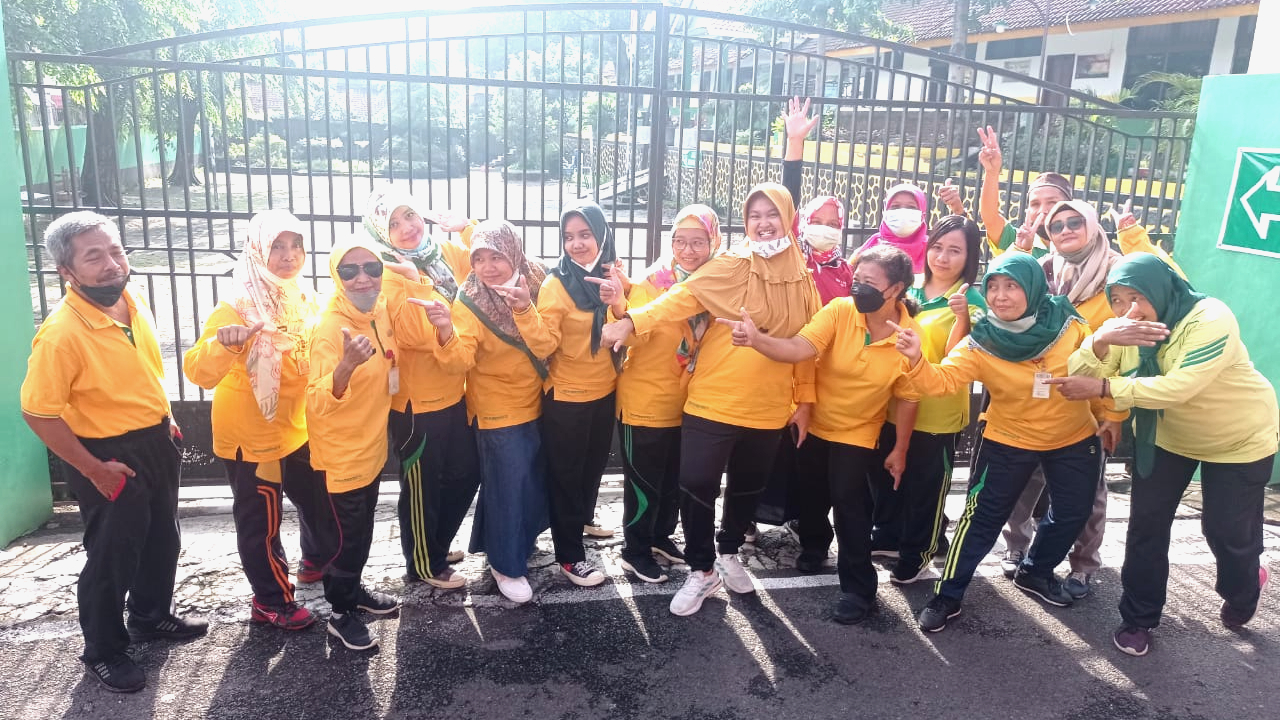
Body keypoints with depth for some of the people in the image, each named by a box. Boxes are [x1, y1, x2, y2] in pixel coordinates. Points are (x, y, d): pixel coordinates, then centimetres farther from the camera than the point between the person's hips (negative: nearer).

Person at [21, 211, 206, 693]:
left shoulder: (134, 302, -3)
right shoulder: (61, 332, -26)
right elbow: (38, 413, -22)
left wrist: (165, 423, 13)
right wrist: (94, 470, -19)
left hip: (157, 443, 7)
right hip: (110, 454, -7)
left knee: (162, 541, 22)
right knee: (112, 557, 7)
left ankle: (152, 617, 44)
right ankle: (102, 652, 28)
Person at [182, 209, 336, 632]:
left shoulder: (305, 302, -1)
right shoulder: (239, 307, -21)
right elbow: (198, 372, -29)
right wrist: (222, 343, -46)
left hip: (296, 429, 7)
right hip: (251, 435, -7)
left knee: (322, 500, 21)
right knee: (260, 522, 7)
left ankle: (318, 562, 48)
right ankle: (271, 602, 26)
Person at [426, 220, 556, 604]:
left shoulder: (533, 288, -9)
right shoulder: (469, 302, -18)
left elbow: (547, 347, -18)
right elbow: (460, 360, -29)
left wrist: (524, 309, -35)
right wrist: (447, 332, -50)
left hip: (535, 406, 5)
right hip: (498, 413, -5)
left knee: (535, 483, 20)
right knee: (508, 489, 0)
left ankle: (522, 540, 46)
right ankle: (507, 566, 20)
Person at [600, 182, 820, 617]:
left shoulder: (802, 278, 4)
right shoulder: (730, 266, -7)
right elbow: (682, 297, -19)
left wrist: (804, 399, 10)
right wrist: (632, 321, -33)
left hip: (767, 409, 3)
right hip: (712, 401, -3)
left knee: (748, 487, 17)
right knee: (697, 484, -5)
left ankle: (729, 554, 42)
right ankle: (702, 571, 16)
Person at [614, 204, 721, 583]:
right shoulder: (650, 284, -15)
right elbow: (633, 334, -28)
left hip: (687, 404, 6)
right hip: (645, 403, -5)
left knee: (675, 480, 21)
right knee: (644, 484, 7)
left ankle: (661, 536, 42)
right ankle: (635, 551, 25)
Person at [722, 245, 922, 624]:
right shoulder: (838, 311, -21)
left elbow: (908, 399, -9)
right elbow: (798, 349, -33)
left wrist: (900, 450, -2)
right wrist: (756, 339, -52)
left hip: (856, 433, -2)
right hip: (813, 422, 2)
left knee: (848, 502, -8)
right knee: (811, 493, 20)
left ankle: (859, 588, 8)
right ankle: (813, 547, 49)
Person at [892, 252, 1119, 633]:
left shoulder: (1069, 325, -17)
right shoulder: (980, 343, -21)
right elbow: (942, 380, -32)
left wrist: (1111, 415, 6)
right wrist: (917, 361, -52)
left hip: (1074, 439, 3)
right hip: (1008, 441, -2)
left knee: (1072, 513, 18)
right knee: (982, 518, -1)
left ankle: (1035, 572, 43)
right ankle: (947, 595, 11)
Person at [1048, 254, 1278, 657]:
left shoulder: (1211, 321, -32)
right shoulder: (1122, 327, -13)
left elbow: (1177, 388, -42)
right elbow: (1080, 377, -24)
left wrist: (1102, 388, -41)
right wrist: (1101, 341, -43)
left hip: (1238, 438, -4)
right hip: (1163, 434, 5)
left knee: (1227, 531, 4)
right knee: (1146, 523, 0)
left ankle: (1243, 591, 40)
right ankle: (1138, 617, 16)